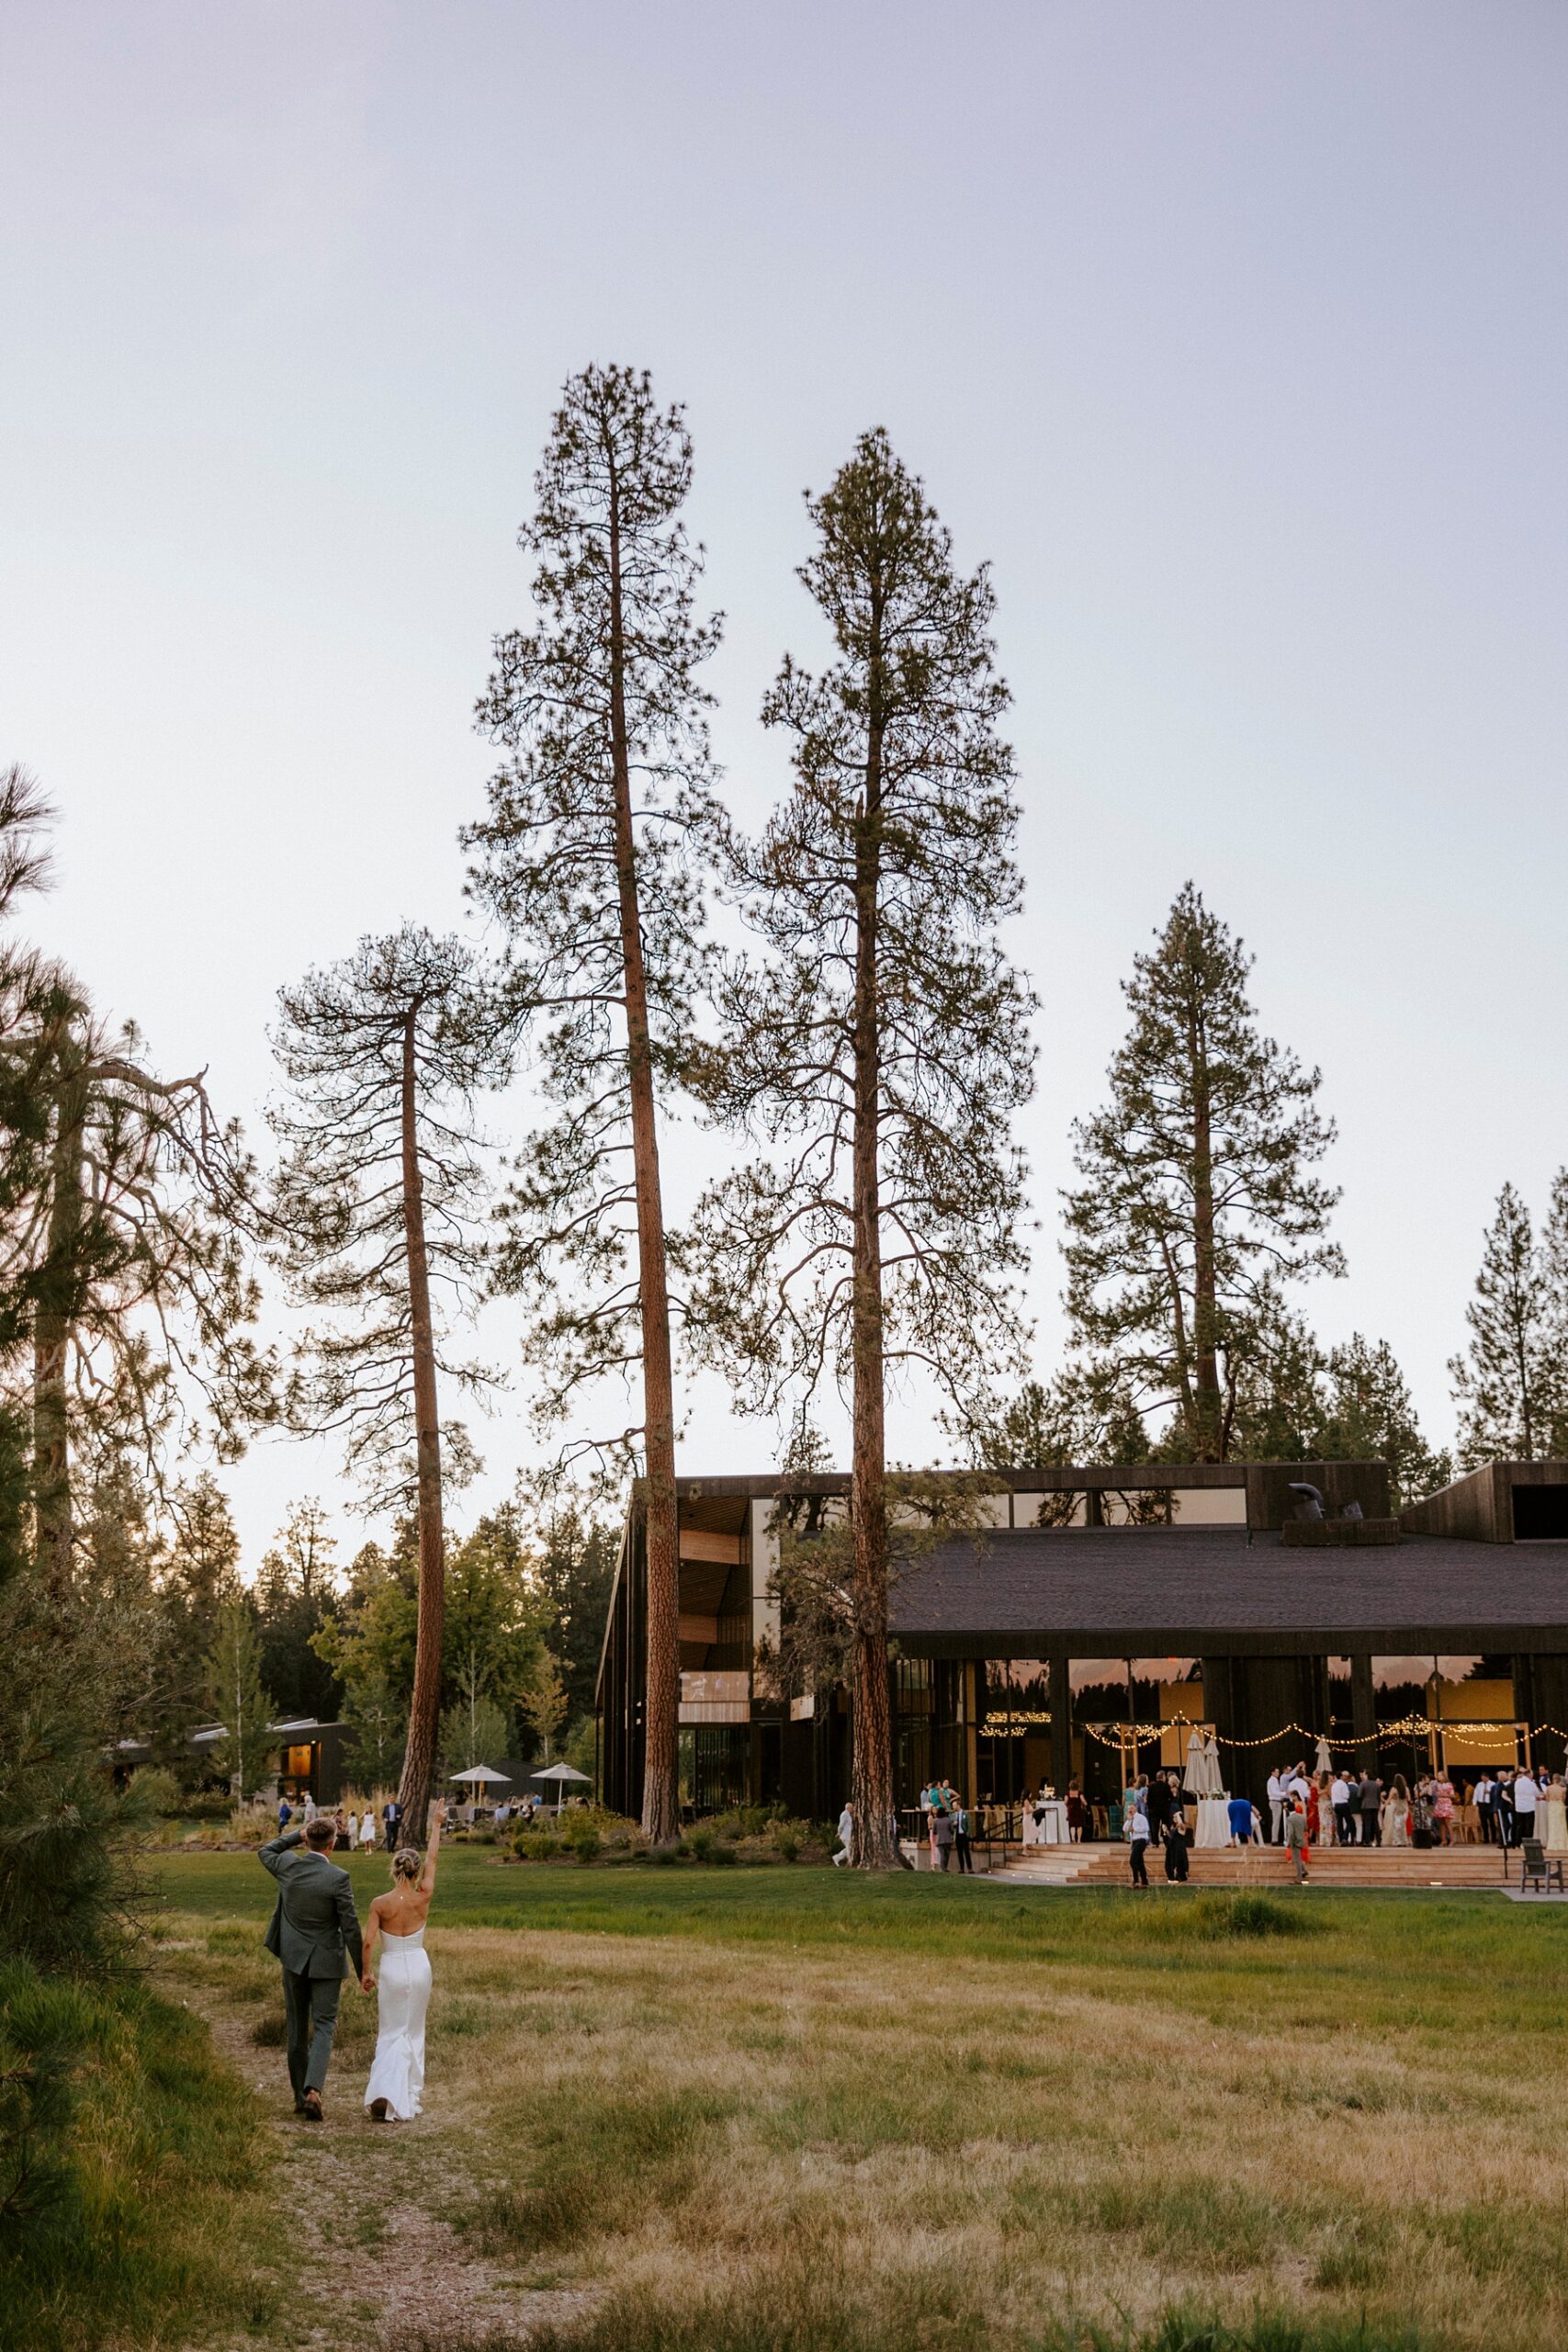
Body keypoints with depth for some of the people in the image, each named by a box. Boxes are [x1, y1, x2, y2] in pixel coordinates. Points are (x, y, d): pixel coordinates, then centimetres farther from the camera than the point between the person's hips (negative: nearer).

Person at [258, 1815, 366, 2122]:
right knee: (324, 2027, 2)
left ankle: (300, 2094, 21)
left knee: (297, 2026, 16)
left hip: (293, 1958, 4)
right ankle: (313, 2090, -18)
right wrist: (362, 1970, -5)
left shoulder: (287, 1866, -8)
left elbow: (265, 1852, 18)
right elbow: (350, 1928, -14)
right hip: (326, 1962, -4)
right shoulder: (338, 1878, -19)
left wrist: (298, 1833, 15)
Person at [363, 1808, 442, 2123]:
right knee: (413, 2031, 17)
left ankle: (384, 2093, -13)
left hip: (392, 1969, -1)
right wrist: (435, 1825, 12)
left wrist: (364, 1972, 3)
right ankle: (410, 2094, 20)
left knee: (391, 2034, 7)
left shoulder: (380, 1904, -12)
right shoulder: (423, 1898, -9)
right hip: (419, 1966, 1)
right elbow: (433, 1858, 1)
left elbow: (368, 1942, -12)